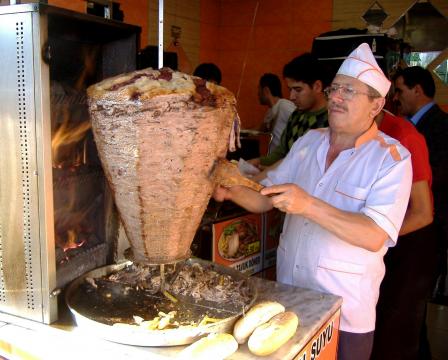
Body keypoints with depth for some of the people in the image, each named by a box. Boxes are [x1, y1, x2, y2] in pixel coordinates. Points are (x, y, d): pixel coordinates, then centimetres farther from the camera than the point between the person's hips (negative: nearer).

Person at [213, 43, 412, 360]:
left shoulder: (391, 158, -13)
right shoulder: (309, 142, 4)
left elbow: (374, 237, -25)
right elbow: (266, 199, 6)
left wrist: (308, 205, -35)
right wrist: (232, 191, -15)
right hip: (288, 295, 5)